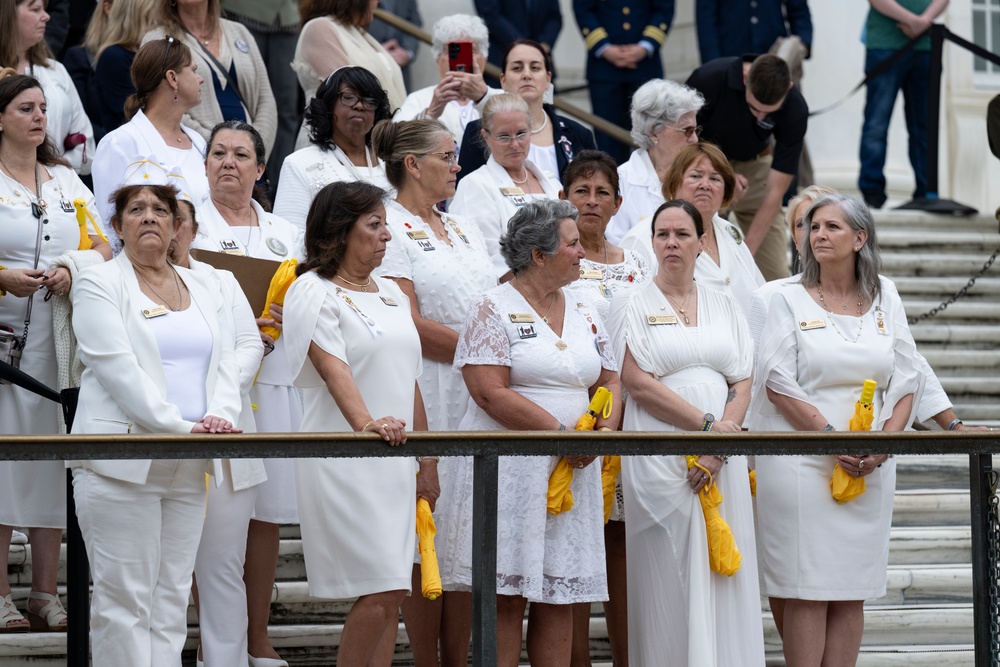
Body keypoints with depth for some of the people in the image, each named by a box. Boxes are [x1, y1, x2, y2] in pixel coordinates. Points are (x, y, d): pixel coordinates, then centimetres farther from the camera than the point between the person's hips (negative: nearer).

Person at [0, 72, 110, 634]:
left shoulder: (67, 181, 17)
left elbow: (102, 246, 12)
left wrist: (77, 271, -9)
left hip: (62, 336, 4)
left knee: (53, 457, 3)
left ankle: (46, 594, 7)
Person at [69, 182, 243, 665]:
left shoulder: (204, 289, 19)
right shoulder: (99, 285, 0)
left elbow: (225, 362, 11)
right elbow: (118, 368, -11)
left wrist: (219, 416, -11)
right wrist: (180, 427, -18)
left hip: (189, 469, 6)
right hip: (122, 462, -6)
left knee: (172, 599, 5)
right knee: (125, 598, -7)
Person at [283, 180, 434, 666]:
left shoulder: (391, 293, 18)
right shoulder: (314, 292, -6)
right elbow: (333, 368, -22)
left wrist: (426, 460, 16)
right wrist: (365, 423, -38)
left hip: (396, 462, 8)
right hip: (344, 461, -8)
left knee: (390, 595, 4)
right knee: (382, 592, -15)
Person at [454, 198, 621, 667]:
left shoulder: (584, 314, 16)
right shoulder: (494, 309, -4)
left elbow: (609, 383, 18)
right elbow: (491, 393, -14)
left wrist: (605, 428, -5)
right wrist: (563, 433, -16)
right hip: (509, 468, -6)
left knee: (561, 594, 4)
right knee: (506, 595, -6)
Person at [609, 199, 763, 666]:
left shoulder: (724, 307, 15)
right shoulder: (633, 305, 4)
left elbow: (742, 382, 7)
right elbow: (639, 383, -7)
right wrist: (707, 424, -13)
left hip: (722, 463, 3)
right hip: (660, 461, -3)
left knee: (721, 579, -1)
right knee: (668, 583, -6)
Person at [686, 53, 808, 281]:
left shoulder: (795, 109, -26)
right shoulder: (709, 78, -30)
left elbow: (775, 191, -22)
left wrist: (746, 254, -25)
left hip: (753, 167, 1)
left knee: (775, 273, -8)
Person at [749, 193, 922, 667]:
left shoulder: (885, 300, 11)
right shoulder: (790, 300, 2)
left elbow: (906, 382, 9)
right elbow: (778, 384, -6)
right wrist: (834, 437, -16)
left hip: (869, 468, 3)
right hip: (802, 463, -3)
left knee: (852, 591, 3)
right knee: (806, 590, -6)